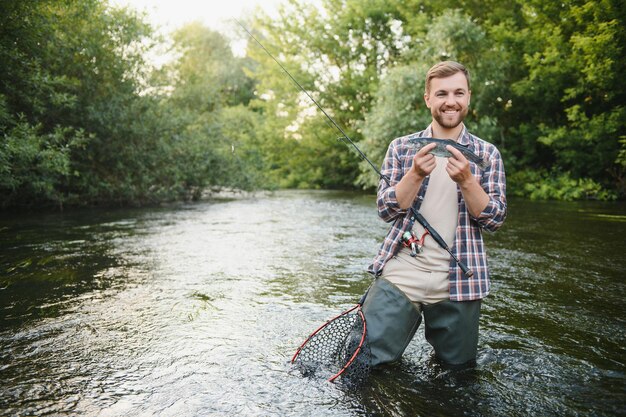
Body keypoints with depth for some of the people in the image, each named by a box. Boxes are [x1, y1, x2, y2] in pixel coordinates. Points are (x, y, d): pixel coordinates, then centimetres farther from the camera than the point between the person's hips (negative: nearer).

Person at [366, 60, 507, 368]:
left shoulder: (487, 154, 3)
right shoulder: (401, 147, 3)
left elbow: (495, 220, -4)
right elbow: (386, 210, -3)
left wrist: (466, 180, -20)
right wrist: (416, 174, -19)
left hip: (457, 282, 1)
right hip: (401, 272, 0)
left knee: (457, 367, 11)